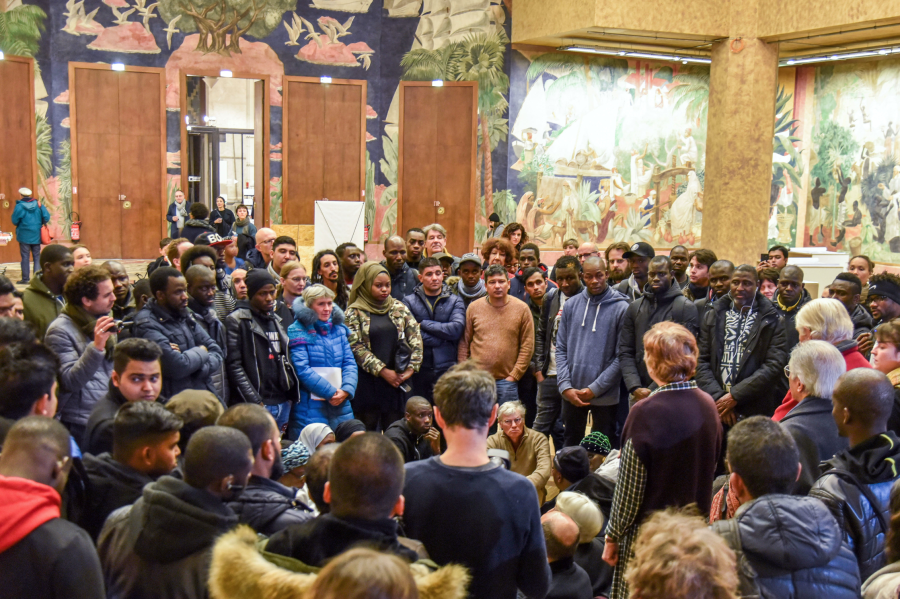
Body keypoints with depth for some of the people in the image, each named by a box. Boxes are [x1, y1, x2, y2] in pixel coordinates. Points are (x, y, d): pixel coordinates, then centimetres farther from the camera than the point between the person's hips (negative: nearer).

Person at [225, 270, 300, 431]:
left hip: (283, 404, 6)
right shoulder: (236, 321, -4)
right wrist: (256, 402, -16)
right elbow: (234, 365, -11)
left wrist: (291, 397, 10)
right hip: (257, 406, -6)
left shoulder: (276, 320, 17)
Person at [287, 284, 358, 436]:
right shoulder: (298, 332, -4)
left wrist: (346, 390, -9)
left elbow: (350, 363, 9)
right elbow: (302, 369, -13)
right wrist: (330, 392, -16)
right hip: (310, 408, -5)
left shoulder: (339, 329, 14)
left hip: (340, 405, 5)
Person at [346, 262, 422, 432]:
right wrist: (383, 371, -11)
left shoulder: (400, 307, 8)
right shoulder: (355, 312, -2)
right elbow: (356, 347, -8)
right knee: (369, 431, 2)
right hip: (368, 381, -2)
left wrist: (411, 368, -6)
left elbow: (416, 338, 5)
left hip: (397, 379, 3)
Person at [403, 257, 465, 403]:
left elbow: (457, 329, -11)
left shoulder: (455, 301, 6)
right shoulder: (409, 301, 3)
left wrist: (423, 324, -8)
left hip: (446, 368, 0)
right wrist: (443, 338, -10)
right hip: (419, 368, 0)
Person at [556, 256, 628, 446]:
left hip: (605, 396, -3)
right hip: (571, 394, 3)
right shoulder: (571, 305, 5)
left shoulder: (621, 308, -6)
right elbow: (561, 349, 5)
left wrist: (595, 389, -12)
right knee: (571, 445, 16)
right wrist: (565, 387, -6)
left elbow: (622, 357, -9)